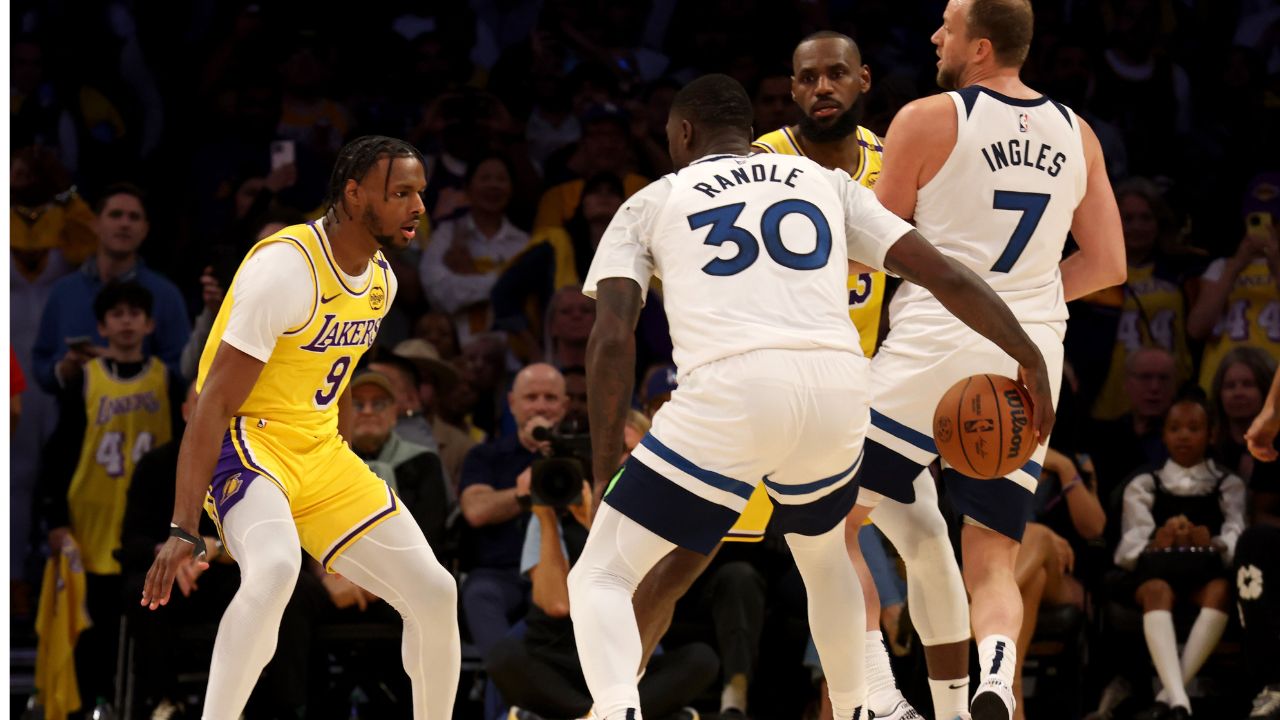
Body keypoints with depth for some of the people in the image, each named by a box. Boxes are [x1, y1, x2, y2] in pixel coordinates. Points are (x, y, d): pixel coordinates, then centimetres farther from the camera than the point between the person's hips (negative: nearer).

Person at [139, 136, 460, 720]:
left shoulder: (381, 280, 6)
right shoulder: (286, 267, -20)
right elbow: (215, 403, -23)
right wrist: (183, 530, -28)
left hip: (320, 452, 8)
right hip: (248, 442, -8)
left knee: (433, 593, 2)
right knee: (275, 566, -37)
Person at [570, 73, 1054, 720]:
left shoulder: (649, 205, 19)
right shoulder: (826, 184, 26)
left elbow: (612, 338, 5)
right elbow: (947, 277, 19)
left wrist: (604, 470, 9)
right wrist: (1031, 361, 26)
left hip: (731, 393, -4)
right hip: (839, 389, 4)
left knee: (599, 578, 5)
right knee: (822, 550, 36)